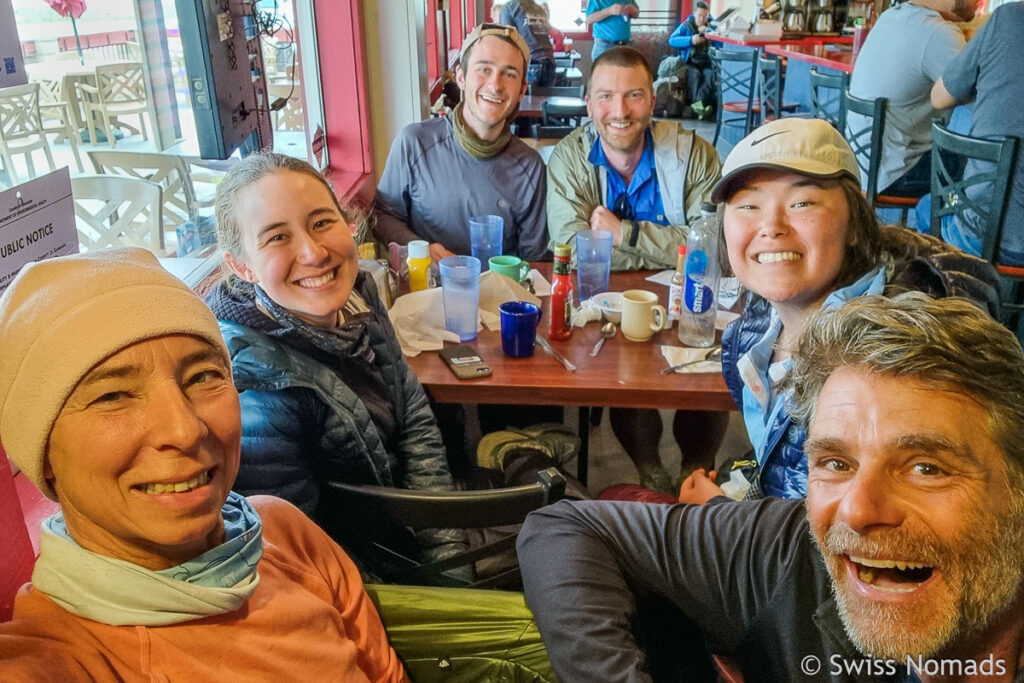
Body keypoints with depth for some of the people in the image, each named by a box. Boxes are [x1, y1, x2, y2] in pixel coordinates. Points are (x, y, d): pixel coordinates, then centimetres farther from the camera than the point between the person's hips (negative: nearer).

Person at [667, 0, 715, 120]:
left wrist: (709, 32, -16)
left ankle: (697, 103, -47)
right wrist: (690, 40, -19)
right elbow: (672, 40, -5)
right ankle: (698, 106, -41)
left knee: (710, 75, -32)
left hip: (706, 63, 1)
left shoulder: (712, 26, 12)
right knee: (695, 74, -34)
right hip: (690, 63, -1)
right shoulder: (686, 26, 8)